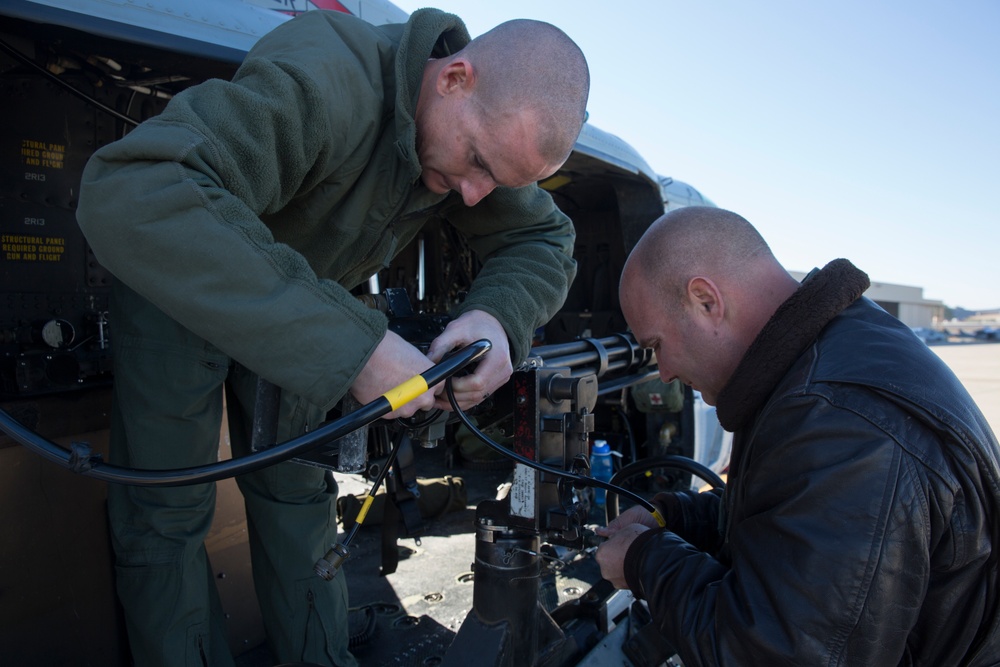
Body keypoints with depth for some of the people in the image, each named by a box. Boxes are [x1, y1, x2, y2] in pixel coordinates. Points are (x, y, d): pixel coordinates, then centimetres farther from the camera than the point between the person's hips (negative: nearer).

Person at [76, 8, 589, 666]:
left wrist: (500, 315, -34)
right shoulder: (325, 81, -40)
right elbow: (129, 195, -50)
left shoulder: (487, 132, -17)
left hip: (301, 300, 5)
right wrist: (347, 340, -56)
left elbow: (547, 239, -9)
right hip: (174, 286, -4)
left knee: (295, 493, 11)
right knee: (166, 514, -2)